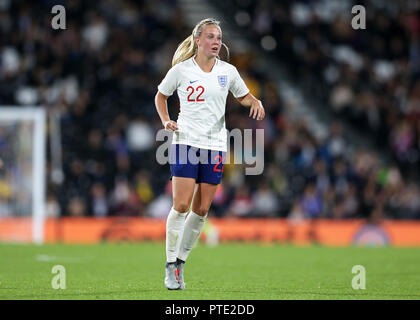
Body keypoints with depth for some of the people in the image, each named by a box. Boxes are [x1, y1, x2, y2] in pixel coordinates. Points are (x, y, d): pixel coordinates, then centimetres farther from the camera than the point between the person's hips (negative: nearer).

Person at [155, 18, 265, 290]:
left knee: (202, 210, 1)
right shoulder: (181, 70, -1)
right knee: (181, 205, -12)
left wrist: (255, 102, -2)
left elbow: (243, 96, 20)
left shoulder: (228, 71, 5)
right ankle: (171, 265, -2)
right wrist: (166, 121, -1)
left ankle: (181, 261, 15)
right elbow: (161, 96, 14)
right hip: (186, 142, -3)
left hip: (215, 145, 3)